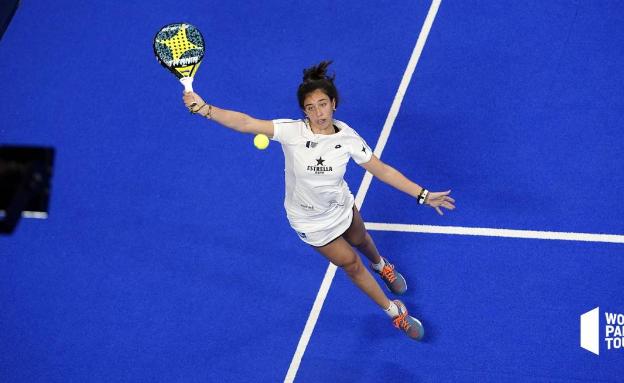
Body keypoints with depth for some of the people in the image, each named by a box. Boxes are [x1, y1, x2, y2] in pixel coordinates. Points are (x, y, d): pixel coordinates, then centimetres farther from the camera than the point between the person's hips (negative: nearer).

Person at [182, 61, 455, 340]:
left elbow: (383, 170, -12)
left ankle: (381, 266, 70)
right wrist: (203, 108, -57)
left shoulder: (348, 138, -22)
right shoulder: (292, 131, -32)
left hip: (341, 207, 3)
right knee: (350, 264, 10)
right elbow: (245, 123, -43)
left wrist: (423, 195, -13)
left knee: (359, 241, 31)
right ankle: (394, 312, 34)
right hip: (312, 223, -3)